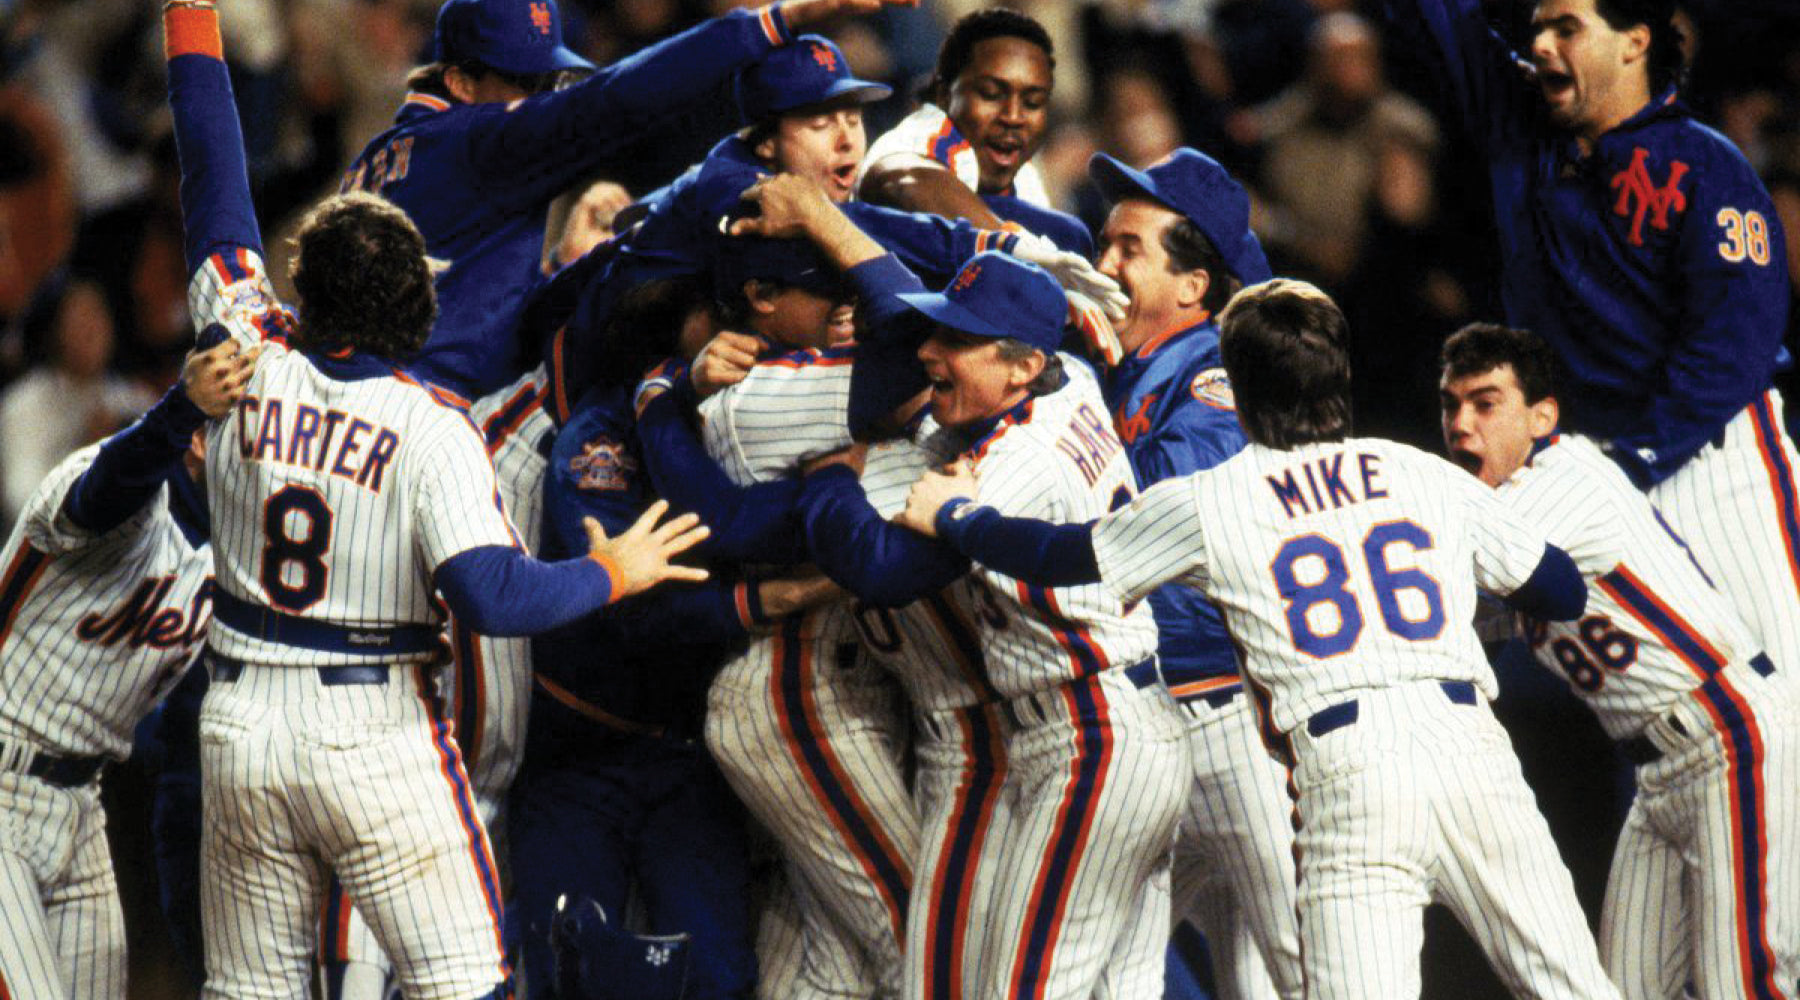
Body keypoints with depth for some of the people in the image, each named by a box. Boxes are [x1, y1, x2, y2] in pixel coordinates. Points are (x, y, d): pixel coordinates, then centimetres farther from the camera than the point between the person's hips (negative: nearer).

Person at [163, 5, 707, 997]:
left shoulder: (251, 362, -2)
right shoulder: (429, 426, -12)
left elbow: (212, 176, 8)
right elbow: (495, 596, -20)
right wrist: (611, 574, -3)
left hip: (237, 725, 4)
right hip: (373, 732, -4)